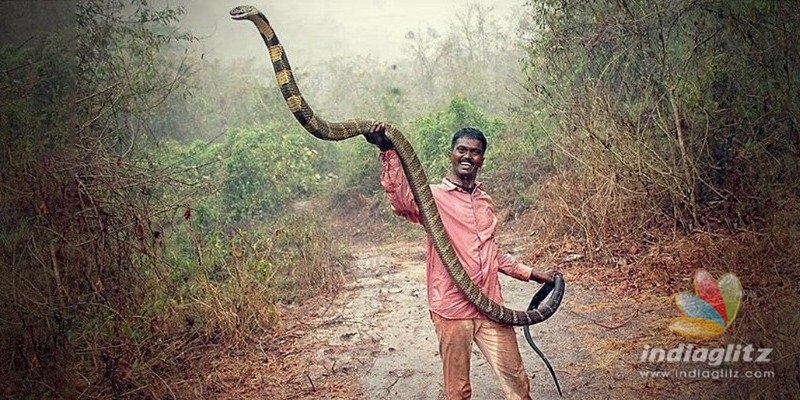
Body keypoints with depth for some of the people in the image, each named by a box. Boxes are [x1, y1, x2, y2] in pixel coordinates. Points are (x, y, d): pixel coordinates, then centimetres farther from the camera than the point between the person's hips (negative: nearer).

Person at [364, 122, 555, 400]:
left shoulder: (485, 201, 13)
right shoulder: (433, 197, -5)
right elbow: (401, 200, -29)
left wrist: (532, 274, 26)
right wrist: (389, 152, -42)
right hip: (451, 309, -5)